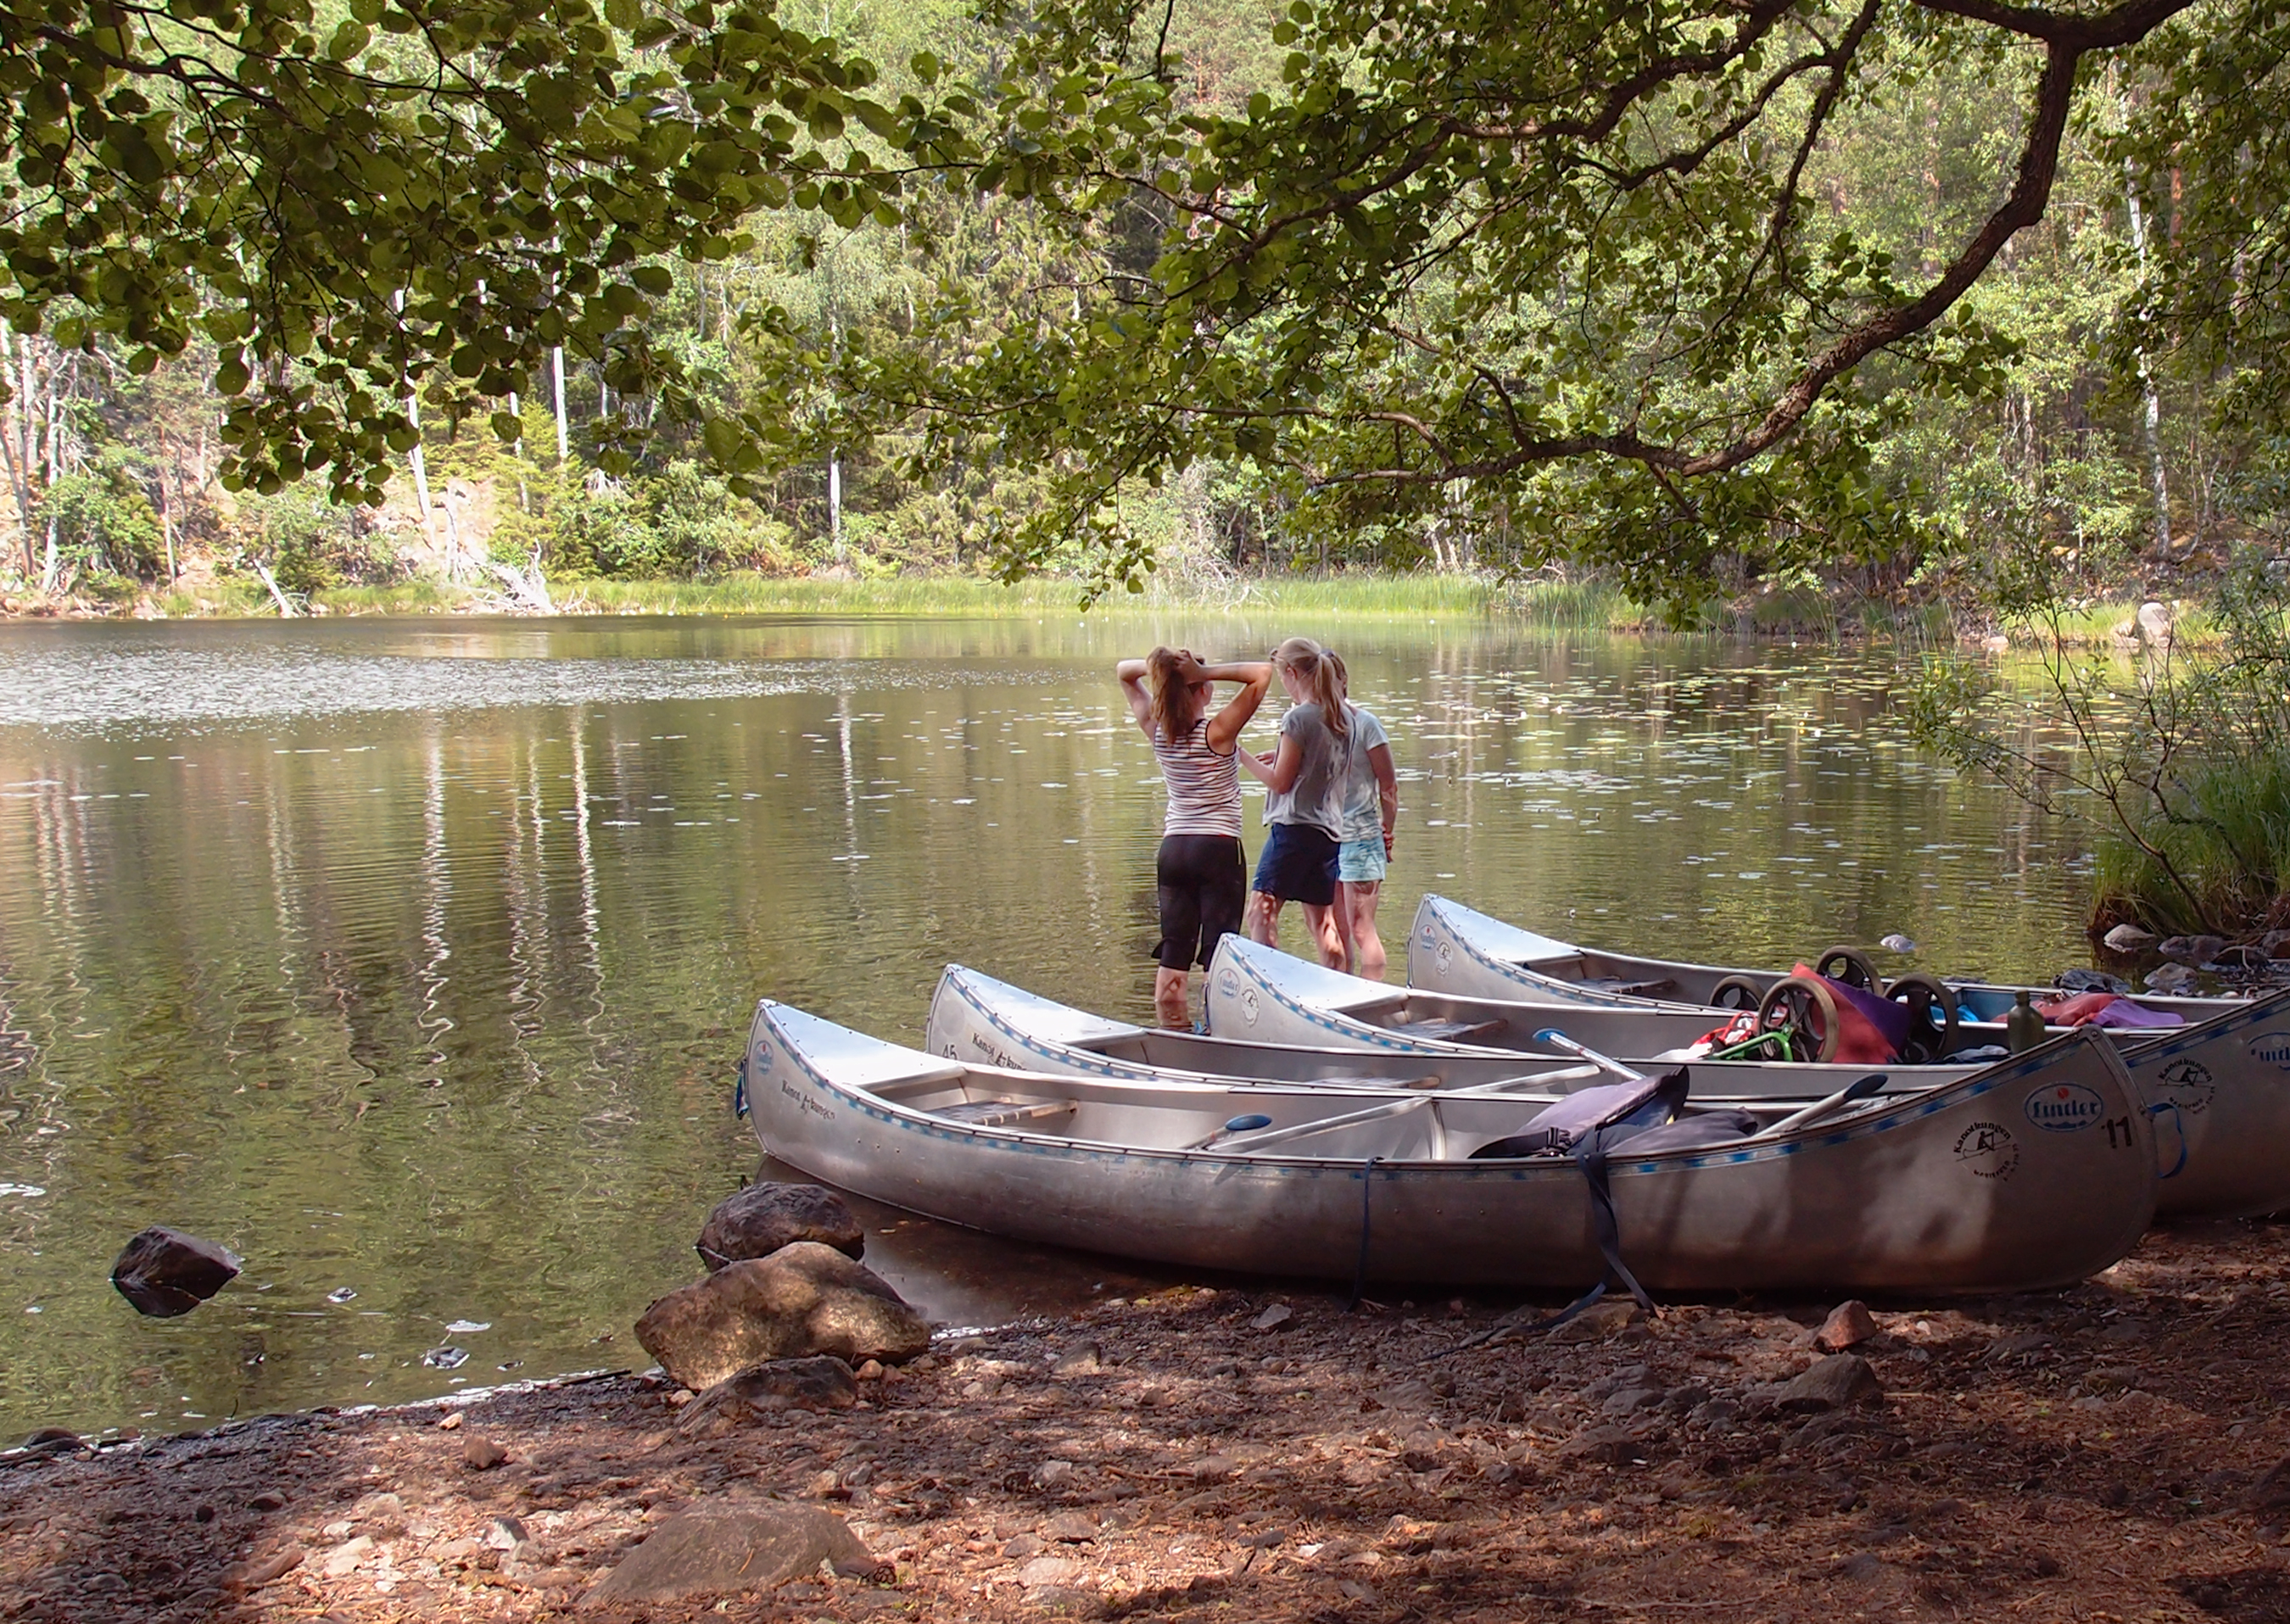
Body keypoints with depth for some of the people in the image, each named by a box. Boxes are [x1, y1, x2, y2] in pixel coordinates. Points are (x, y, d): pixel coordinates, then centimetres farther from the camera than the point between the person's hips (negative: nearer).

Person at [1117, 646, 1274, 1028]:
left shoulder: (1157, 731, 1)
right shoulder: (1217, 732, -13)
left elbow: (1124, 672, 13)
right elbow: (1261, 673, -15)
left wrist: (1155, 665, -7)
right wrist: (1207, 673, -18)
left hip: (1173, 849, 5)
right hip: (1219, 849, -5)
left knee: (1173, 953, 6)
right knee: (1219, 953, -2)